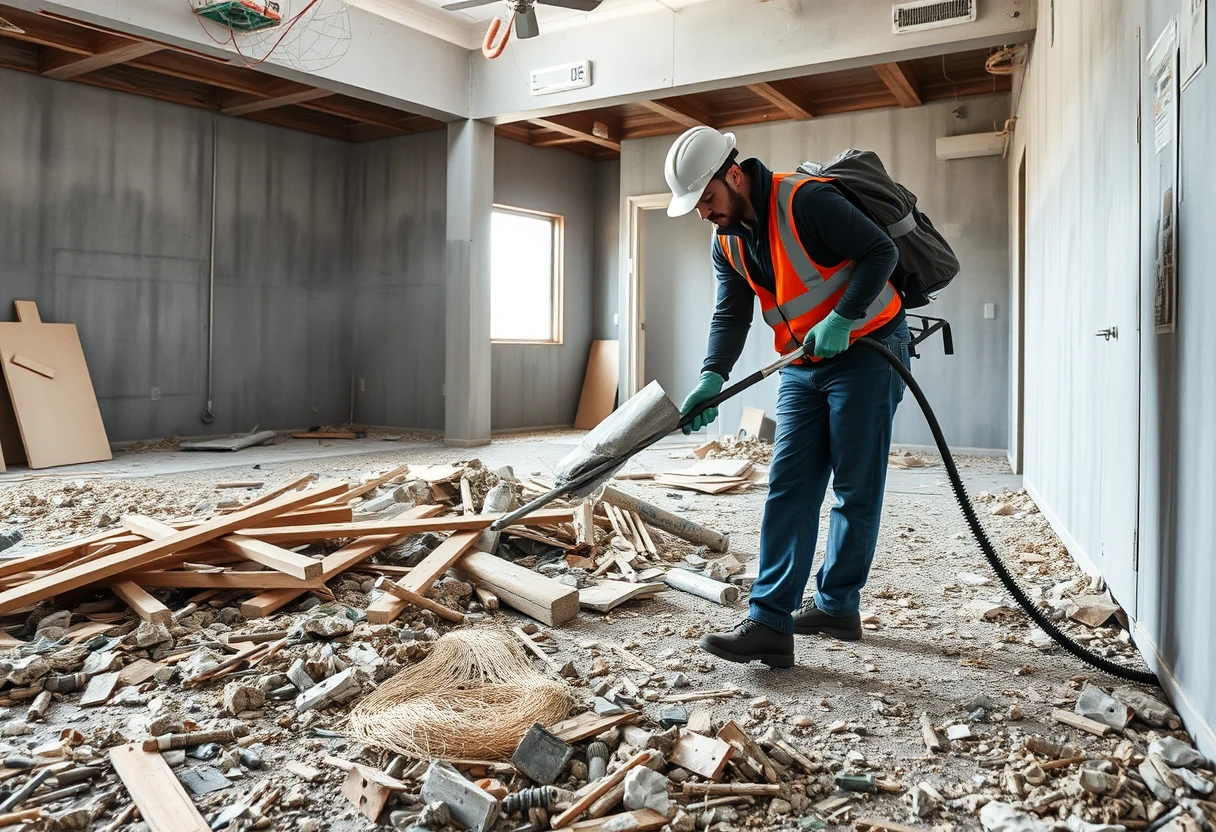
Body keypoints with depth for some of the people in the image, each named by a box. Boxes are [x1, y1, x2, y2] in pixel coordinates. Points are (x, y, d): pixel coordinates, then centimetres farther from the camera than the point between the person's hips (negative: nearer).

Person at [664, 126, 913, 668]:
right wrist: (712, 378, -16)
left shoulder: (806, 200, -18)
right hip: (803, 368, 7)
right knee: (789, 489, 0)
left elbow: (881, 252, -18)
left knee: (856, 490, 1)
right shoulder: (726, 242, 5)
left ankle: (837, 604, 15)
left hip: (867, 353, -7)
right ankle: (770, 622, 0)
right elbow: (730, 314, 0)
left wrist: (840, 321, -26)